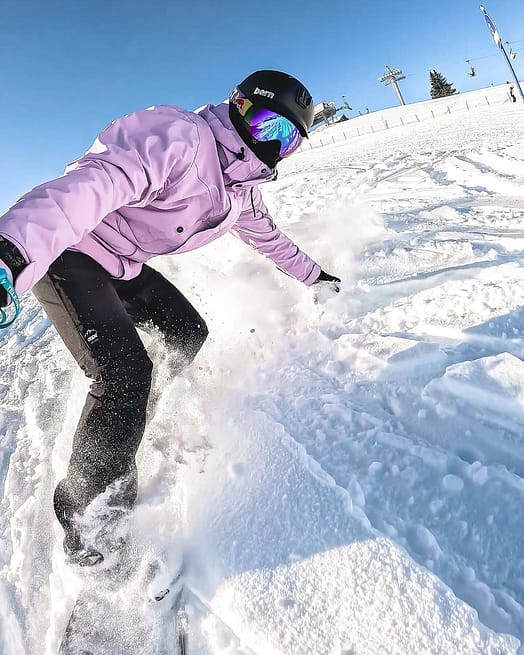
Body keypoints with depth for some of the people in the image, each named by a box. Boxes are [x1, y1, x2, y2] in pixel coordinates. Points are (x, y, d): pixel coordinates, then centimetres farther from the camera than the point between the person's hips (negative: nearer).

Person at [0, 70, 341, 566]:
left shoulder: (243, 185, 6)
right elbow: (94, 183, -40)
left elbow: (266, 236, 24)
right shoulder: (181, 136, -25)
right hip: (66, 253, -9)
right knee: (124, 371, -22)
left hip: (122, 266, 9)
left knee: (190, 334, 7)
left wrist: (312, 274, 35)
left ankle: (154, 429, 28)